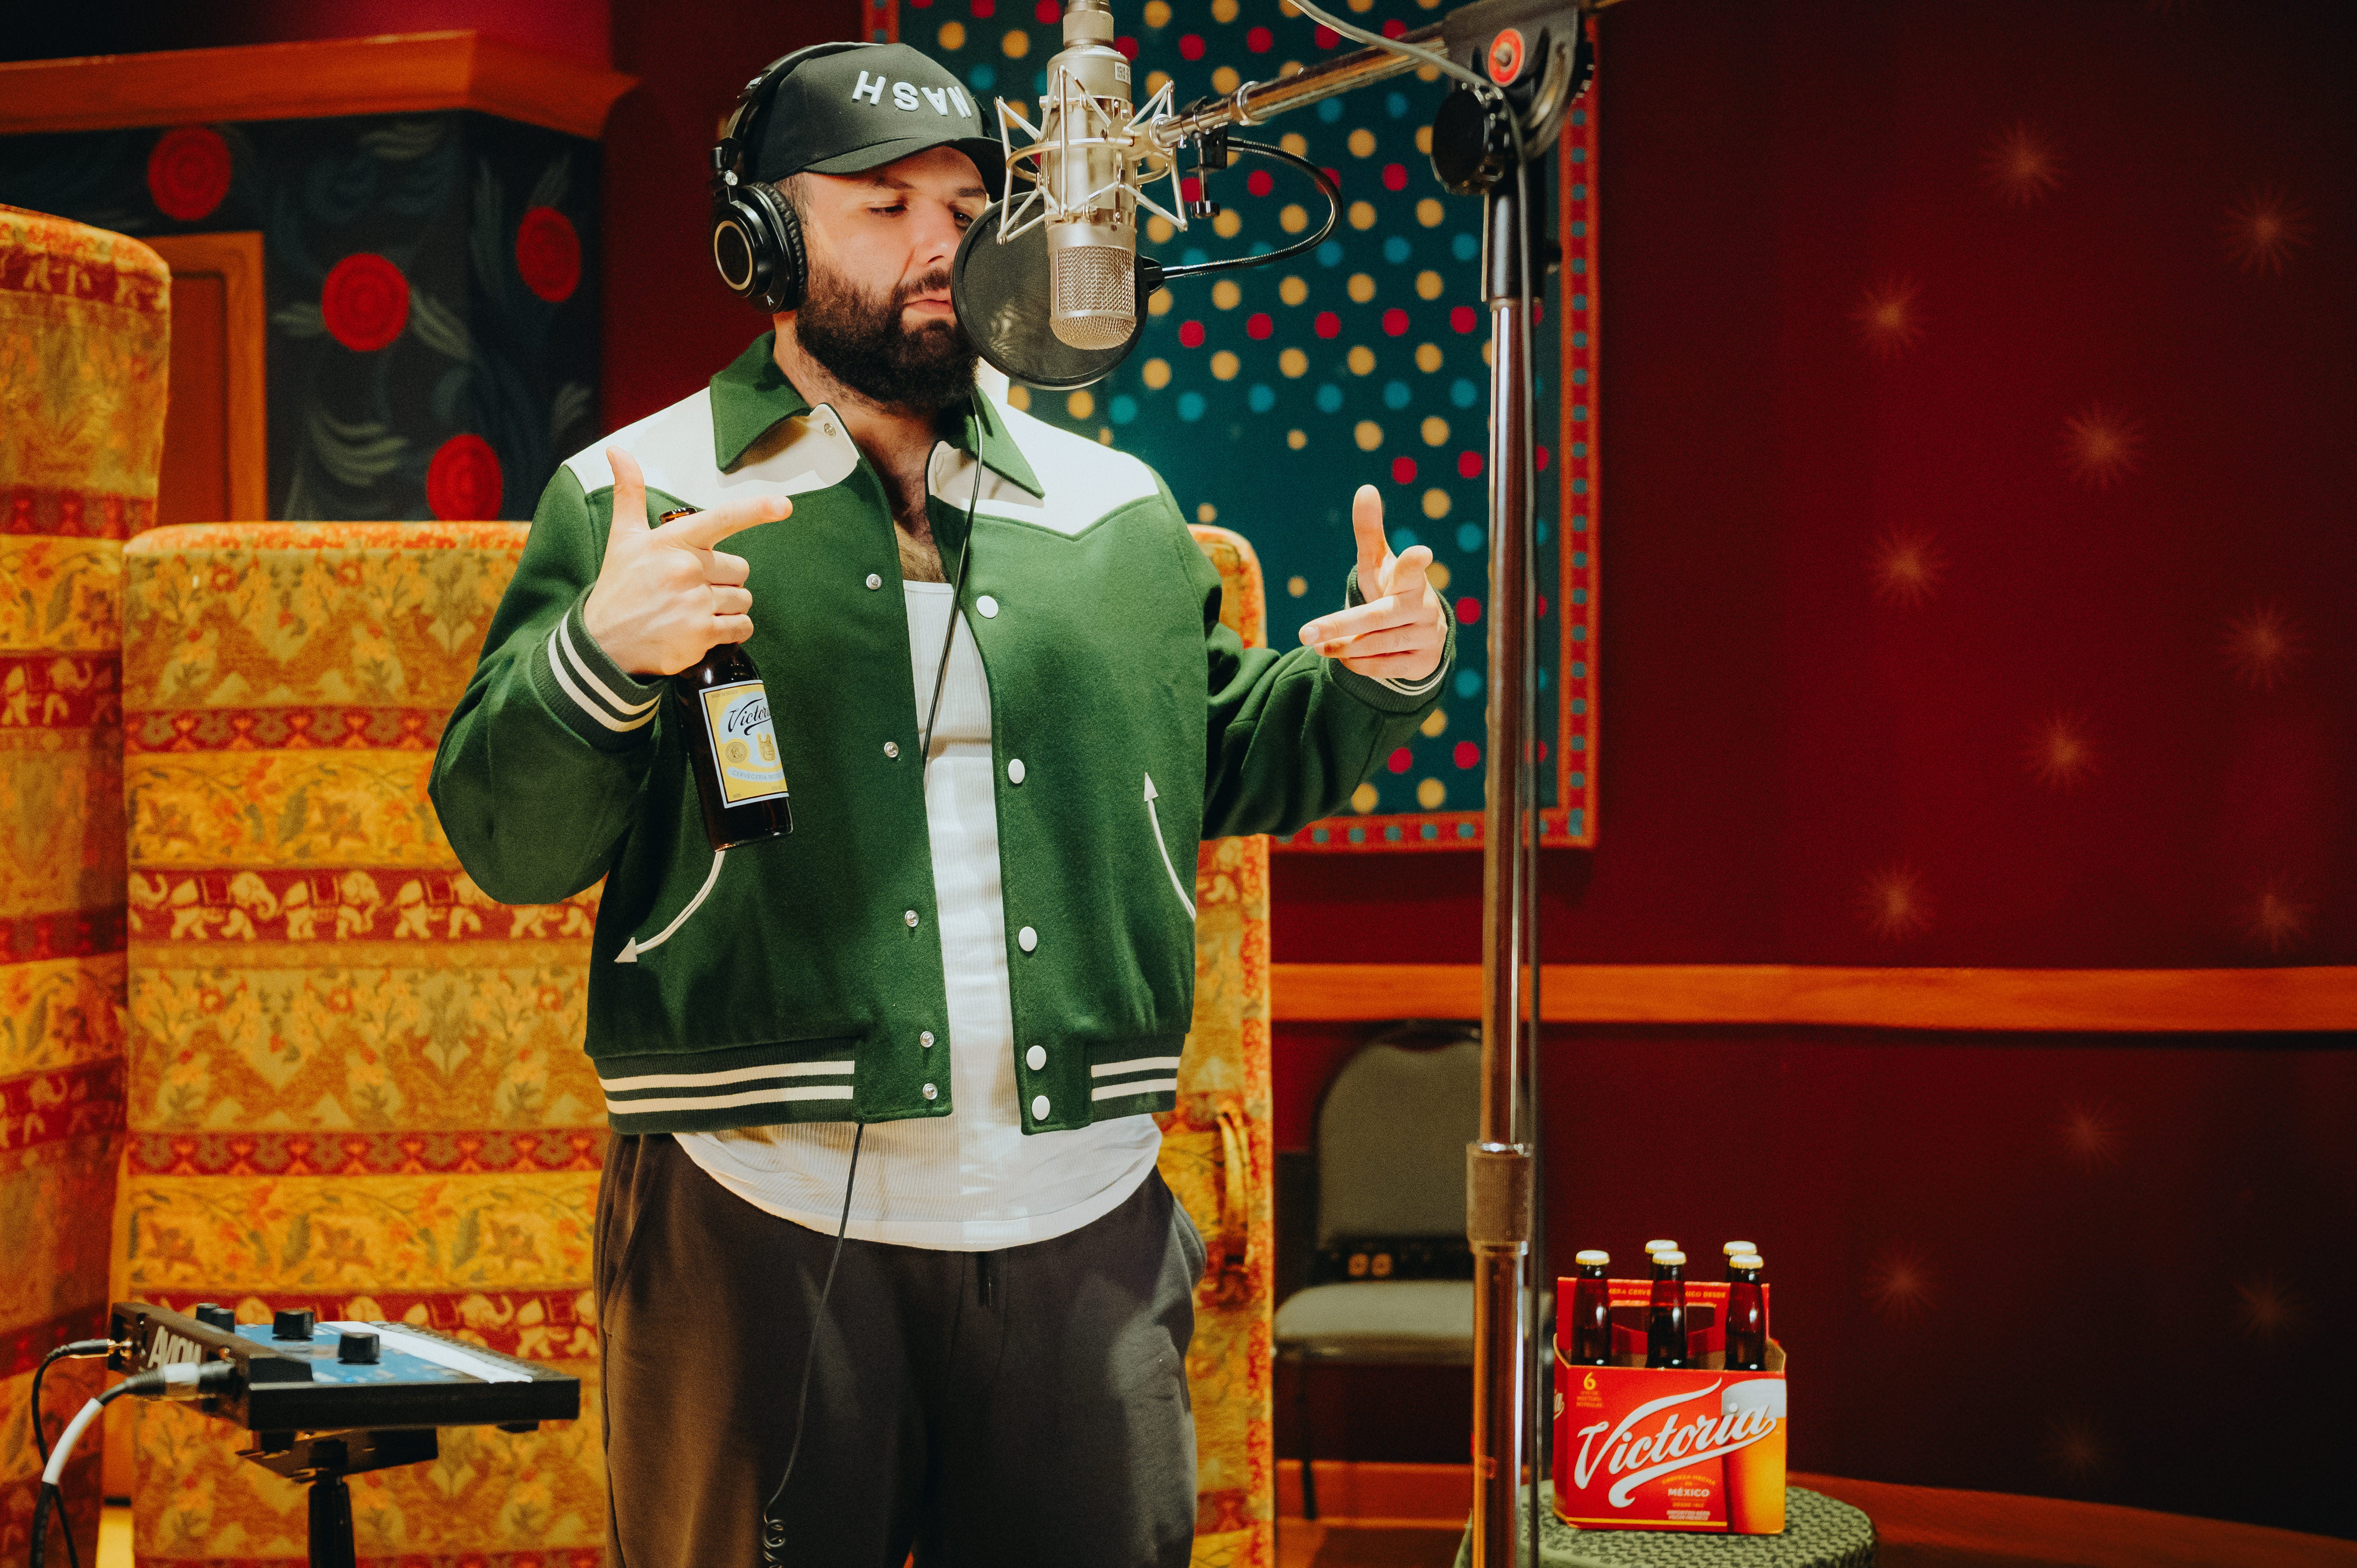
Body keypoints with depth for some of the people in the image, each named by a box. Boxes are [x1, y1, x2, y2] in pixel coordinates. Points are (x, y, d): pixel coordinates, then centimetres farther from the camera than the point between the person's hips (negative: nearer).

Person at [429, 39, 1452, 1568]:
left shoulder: (1118, 511, 15)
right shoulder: (634, 502, 3)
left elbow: (1223, 762, 25)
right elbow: (506, 844, -2)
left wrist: (1372, 678, 7)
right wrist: (602, 658, -20)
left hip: (1086, 1228, 4)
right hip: (768, 1225, -3)